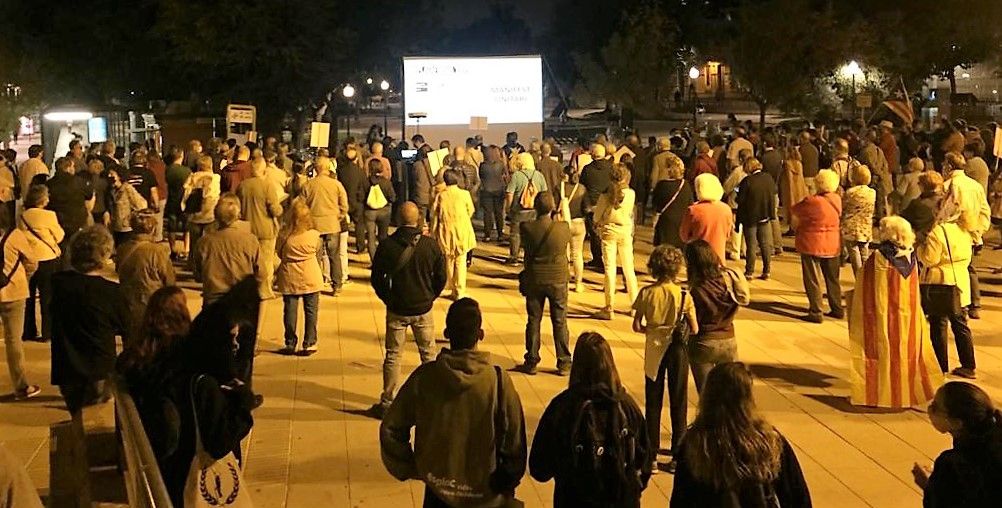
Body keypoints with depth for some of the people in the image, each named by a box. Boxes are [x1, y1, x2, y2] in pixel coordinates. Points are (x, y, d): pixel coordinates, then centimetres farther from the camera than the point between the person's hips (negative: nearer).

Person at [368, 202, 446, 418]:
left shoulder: (386, 246, -11)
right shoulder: (431, 245, -9)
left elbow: (377, 279, -3)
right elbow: (441, 277, -1)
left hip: (396, 310, 0)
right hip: (423, 310, 1)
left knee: (392, 357, 9)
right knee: (429, 355, 14)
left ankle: (388, 402, 11)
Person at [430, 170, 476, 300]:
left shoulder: (440, 196, -7)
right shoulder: (464, 194, -10)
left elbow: (434, 216, 0)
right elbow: (470, 212, 4)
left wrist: (433, 234, 11)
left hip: (446, 232, 2)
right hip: (462, 232, -2)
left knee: (449, 261, 16)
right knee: (461, 262, 3)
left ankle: (452, 289, 25)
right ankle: (460, 292, 1)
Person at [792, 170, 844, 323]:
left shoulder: (813, 202, -23)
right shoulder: (837, 200, -3)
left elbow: (796, 210, -10)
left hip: (812, 245, -6)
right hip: (832, 245, 6)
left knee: (812, 280, 2)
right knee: (832, 278, 18)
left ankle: (816, 312, 2)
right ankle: (837, 309, 25)